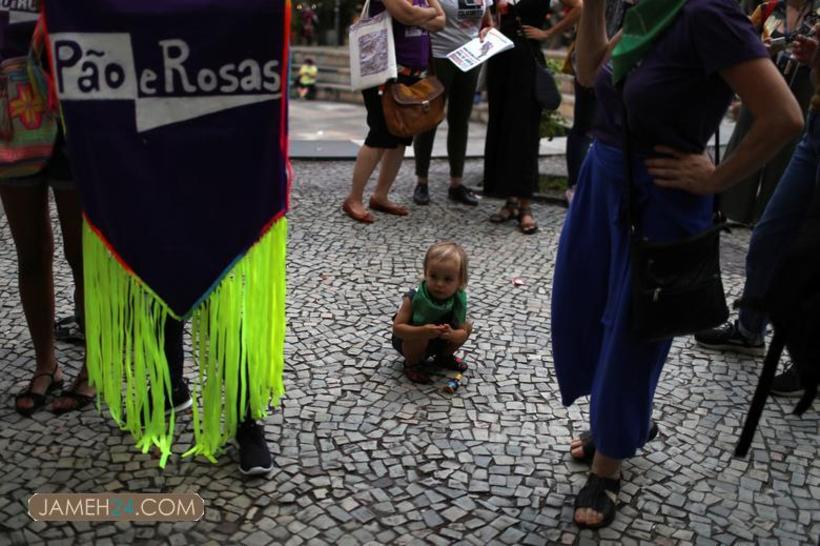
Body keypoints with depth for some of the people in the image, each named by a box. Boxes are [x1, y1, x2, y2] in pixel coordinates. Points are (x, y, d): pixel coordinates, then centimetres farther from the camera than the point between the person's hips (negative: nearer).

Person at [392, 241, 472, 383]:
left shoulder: (458, 299, -23)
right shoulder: (414, 298, -33)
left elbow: (462, 333, -17)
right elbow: (397, 328, -31)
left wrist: (452, 334, -42)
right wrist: (422, 331, -48)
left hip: (437, 340, 4)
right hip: (408, 341, -4)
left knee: (467, 326, -5)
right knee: (420, 337, -35)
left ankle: (444, 356, 18)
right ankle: (412, 364, -3)